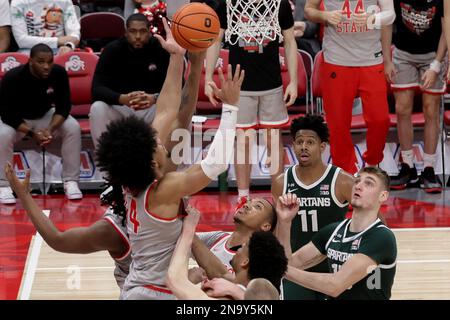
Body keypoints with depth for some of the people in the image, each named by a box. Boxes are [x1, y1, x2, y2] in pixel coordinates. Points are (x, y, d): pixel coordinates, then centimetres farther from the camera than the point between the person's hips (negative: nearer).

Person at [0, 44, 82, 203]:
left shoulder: (59, 73, -21)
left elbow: (64, 106, -15)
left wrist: (50, 129, -32)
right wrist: (31, 133, -35)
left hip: (45, 116, 3)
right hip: (17, 120, -3)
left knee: (73, 128, -23)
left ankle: (71, 182, -14)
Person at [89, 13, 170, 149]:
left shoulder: (160, 49, -11)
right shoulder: (112, 49, -12)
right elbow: (97, 88, -20)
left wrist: (155, 98, -39)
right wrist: (122, 99, -41)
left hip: (153, 106, 0)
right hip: (119, 107, 0)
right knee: (97, 109, -31)